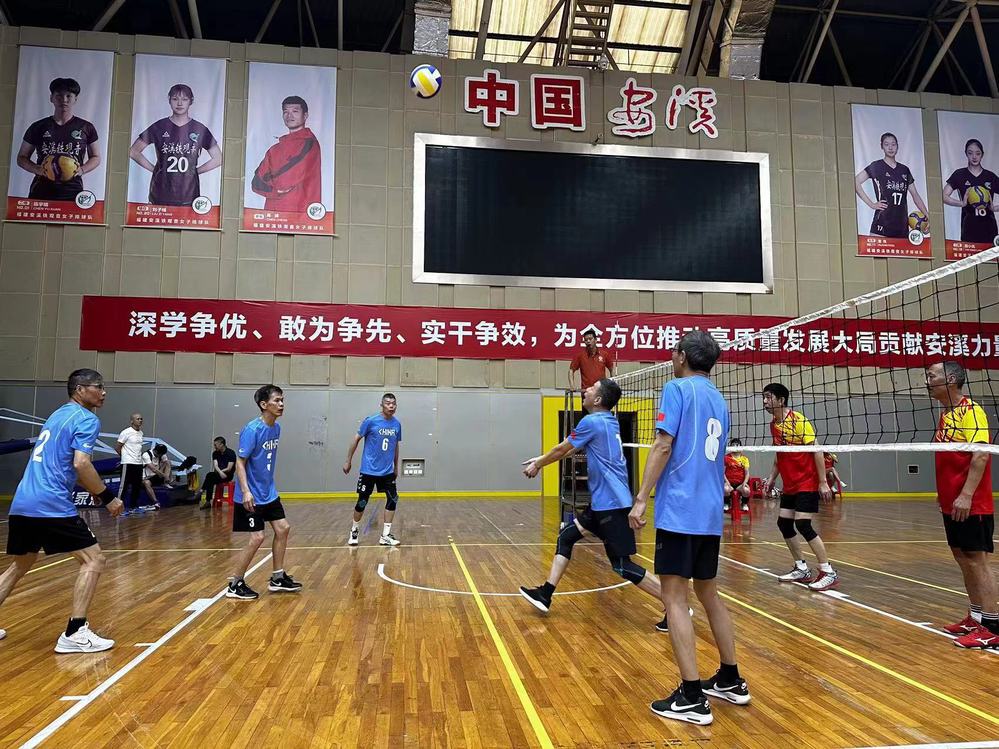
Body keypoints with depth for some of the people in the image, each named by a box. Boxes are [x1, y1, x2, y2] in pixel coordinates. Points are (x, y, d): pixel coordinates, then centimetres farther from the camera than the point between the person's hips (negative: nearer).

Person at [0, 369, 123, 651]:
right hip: (52, 506, -9)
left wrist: (94, 491, 28)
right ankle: (74, 634, -6)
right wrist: (108, 497, -9)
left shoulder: (57, 415, 21)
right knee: (93, 559, -2)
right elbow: (81, 464, -18)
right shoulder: (86, 418, -6)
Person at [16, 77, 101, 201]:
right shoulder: (38, 127, 11)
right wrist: (38, 170, -5)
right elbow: (22, 158, 16)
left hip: (72, 192, -1)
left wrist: (81, 170, -4)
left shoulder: (86, 128, 9)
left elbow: (96, 158, 16)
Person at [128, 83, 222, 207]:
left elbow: (218, 159, 8)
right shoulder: (159, 127, 5)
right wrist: (154, 168, 3)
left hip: (188, 197, 0)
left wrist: (195, 171, 4)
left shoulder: (200, 130, 5)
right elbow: (133, 151, 11)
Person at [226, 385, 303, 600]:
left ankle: (277, 578, 22)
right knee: (257, 538, -7)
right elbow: (240, 462, -19)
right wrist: (245, 491, -27)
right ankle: (235, 584, 10)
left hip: (269, 493, 9)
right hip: (251, 496, -9)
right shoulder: (252, 430, -20)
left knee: (283, 529, 9)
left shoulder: (276, 428, 4)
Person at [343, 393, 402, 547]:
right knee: (362, 502, 4)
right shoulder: (371, 421, -11)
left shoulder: (397, 424, 2)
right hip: (369, 470, -4)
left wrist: (396, 466, 18)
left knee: (393, 500, -5)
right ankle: (354, 531, 28)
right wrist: (348, 461, -1)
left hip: (387, 471, 4)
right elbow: (356, 439, -3)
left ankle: (385, 536, 6)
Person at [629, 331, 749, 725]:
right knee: (708, 594, 18)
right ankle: (731, 680, 28)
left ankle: (692, 697, -2)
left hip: (679, 510, -8)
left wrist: (641, 499, -14)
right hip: (710, 514, 8)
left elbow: (663, 446, -14)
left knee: (674, 597, -3)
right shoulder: (718, 400, 15)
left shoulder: (677, 388, -6)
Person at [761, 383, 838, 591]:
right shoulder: (773, 424, 7)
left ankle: (829, 573, -2)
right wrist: (772, 478, 15)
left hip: (808, 483, -8)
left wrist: (823, 482, -19)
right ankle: (802, 569, 20)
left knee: (802, 525, -13)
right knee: (784, 523, 7)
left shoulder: (799, 421, -16)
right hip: (789, 485, 8)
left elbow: (817, 451, -17)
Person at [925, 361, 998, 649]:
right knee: (963, 558, 13)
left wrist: (966, 495, -25)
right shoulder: (946, 415, 14)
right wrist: (944, 493, 18)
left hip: (970, 505, -9)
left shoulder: (970, 411, -13)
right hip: (951, 504, 9)